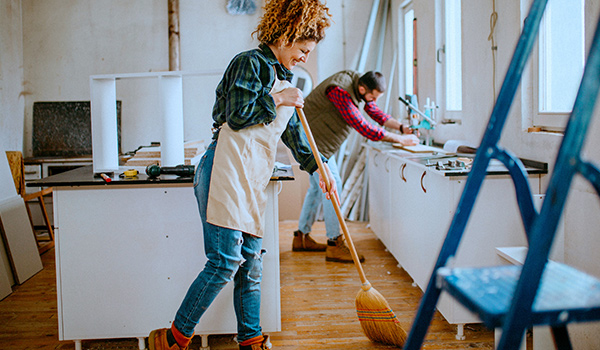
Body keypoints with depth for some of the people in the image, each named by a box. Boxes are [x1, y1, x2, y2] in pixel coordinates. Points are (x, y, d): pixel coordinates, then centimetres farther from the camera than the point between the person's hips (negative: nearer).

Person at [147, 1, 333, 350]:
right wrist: (278, 101, -4)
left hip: (254, 182, 9)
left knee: (251, 265, 10)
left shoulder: (284, 79, 24)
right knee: (225, 262, -12)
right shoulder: (250, 63, -3)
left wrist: (318, 166, 24)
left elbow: (293, 132, 30)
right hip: (226, 171, -9)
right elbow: (237, 115, -14)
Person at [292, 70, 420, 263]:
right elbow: (365, 128, -32)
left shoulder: (358, 81, -1)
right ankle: (334, 244, -12)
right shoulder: (340, 93, -30)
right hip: (311, 139, -10)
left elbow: (375, 112, 12)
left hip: (321, 139, 10)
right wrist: (400, 139, -26)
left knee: (318, 186, 14)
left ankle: (301, 238, 22)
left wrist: (402, 127, -1)